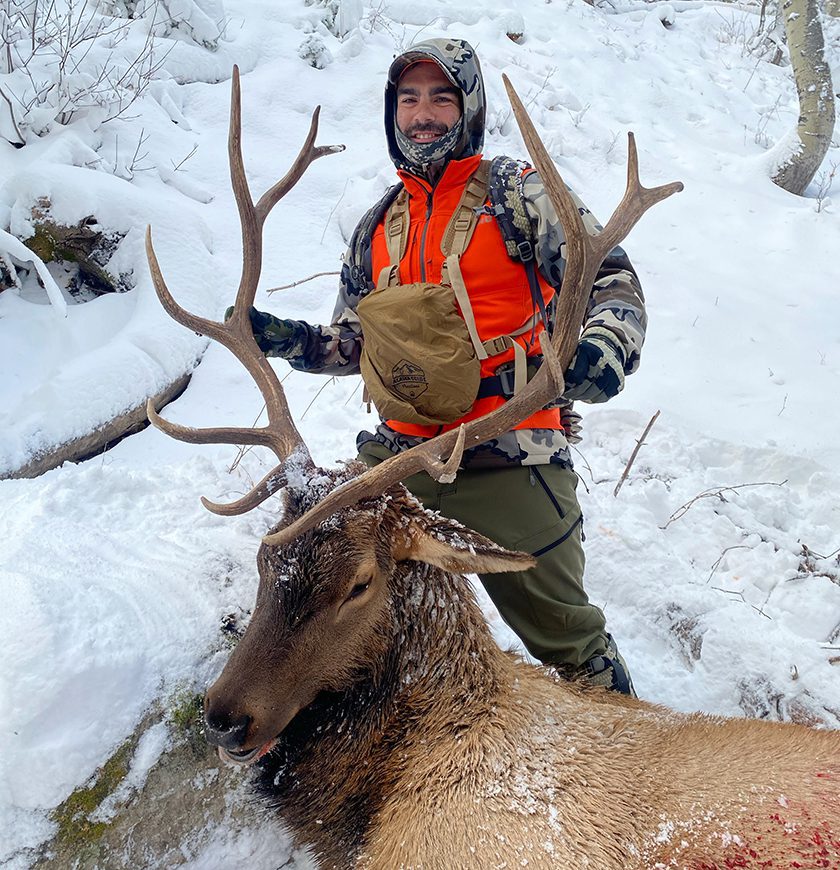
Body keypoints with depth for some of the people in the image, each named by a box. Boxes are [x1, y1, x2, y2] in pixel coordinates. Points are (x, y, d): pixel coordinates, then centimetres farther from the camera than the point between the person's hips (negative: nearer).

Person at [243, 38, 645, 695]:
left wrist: (603, 353, -23)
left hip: (509, 463, -4)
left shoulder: (522, 193, 3)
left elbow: (616, 283, -2)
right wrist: (286, 339, 6)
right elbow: (355, 342, 23)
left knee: (565, 638, 2)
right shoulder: (377, 226, 18)